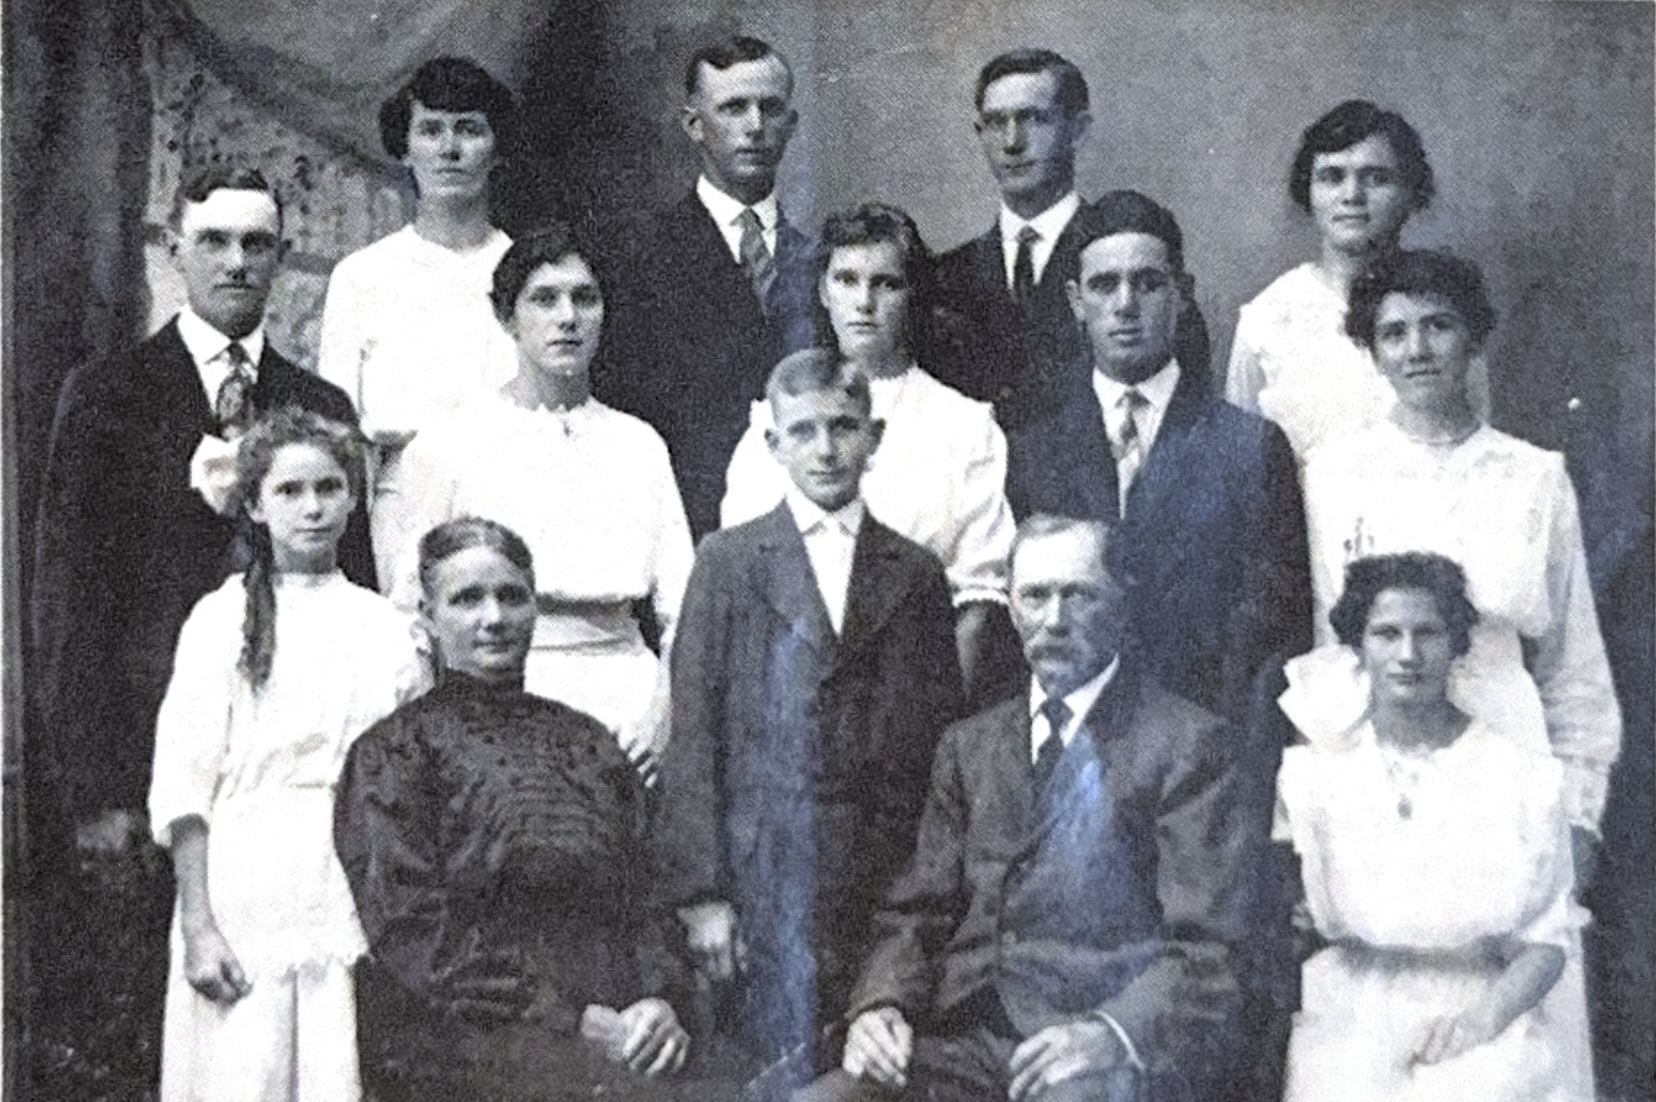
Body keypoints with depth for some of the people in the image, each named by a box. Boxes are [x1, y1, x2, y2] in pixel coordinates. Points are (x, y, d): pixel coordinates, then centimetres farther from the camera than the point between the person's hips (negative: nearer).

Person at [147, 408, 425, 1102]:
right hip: (247, 906, -2)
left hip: (363, 906, 2)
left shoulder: (386, 628, 8)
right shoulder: (224, 618, 1)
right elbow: (184, 784, -2)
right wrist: (197, 927, -9)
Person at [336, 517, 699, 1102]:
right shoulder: (394, 751, 7)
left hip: (616, 1027, 6)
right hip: (465, 1039, -6)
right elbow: (414, 933, -3)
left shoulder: (585, 741, 22)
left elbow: (646, 897, 19)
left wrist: (660, 999, -4)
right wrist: (579, 1019, -11)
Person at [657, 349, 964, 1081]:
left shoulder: (915, 574, 10)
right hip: (763, 876, -1)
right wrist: (700, 894, -5)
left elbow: (940, 744, 11)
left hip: (885, 883, 2)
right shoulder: (728, 562, 5)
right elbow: (692, 738, 1)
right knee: (785, 1073, -4)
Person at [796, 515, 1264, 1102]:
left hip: (1122, 1053, -5)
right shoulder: (969, 745, 20)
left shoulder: (1190, 744, 3)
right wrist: (882, 1004, -5)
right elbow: (917, 914, 16)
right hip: (967, 1039, 5)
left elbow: (1208, 945, -4)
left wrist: (1115, 1031, -22)